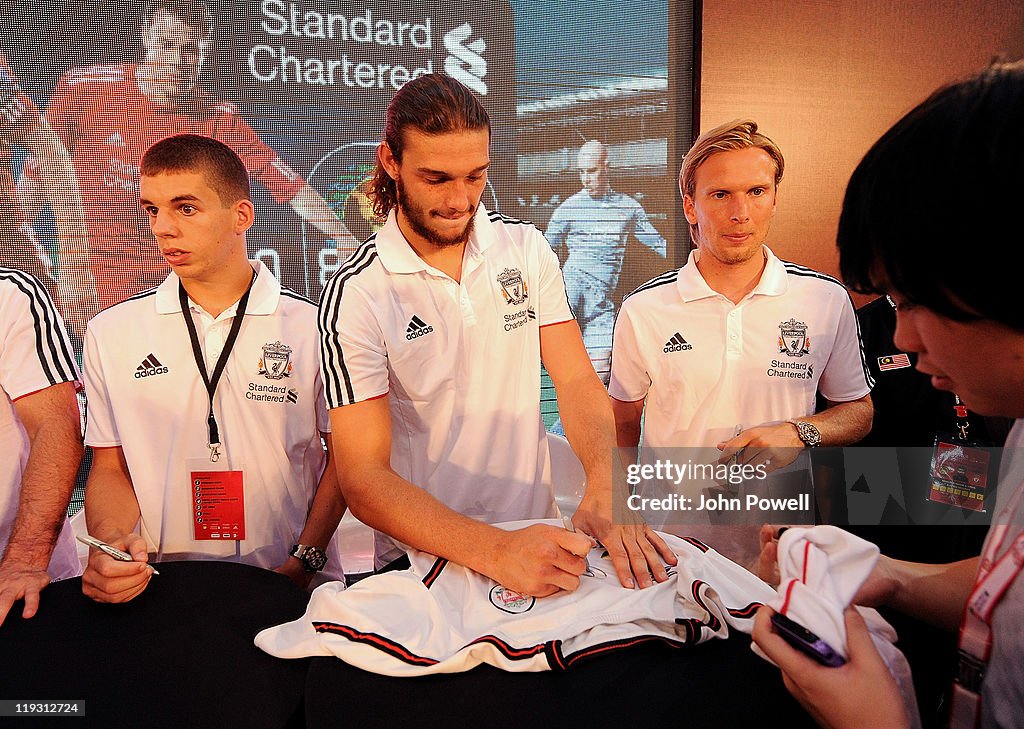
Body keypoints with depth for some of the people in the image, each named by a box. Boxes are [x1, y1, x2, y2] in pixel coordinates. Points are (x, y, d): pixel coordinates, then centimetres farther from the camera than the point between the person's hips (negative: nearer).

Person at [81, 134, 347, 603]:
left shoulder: (312, 326, 1)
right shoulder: (110, 332, 9)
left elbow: (343, 455, 4)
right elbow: (110, 467, 12)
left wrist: (304, 563, -5)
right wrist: (109, 542, -6)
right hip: (161, 584, 2)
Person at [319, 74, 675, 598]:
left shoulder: (528, 249, 3)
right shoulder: (356, 294, -10)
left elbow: (576, 379, -3)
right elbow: (363, 476, -15)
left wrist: (606, 490, -22)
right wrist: (494, 550, -29)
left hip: (537, 533, 3)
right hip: (424, 559, -2)